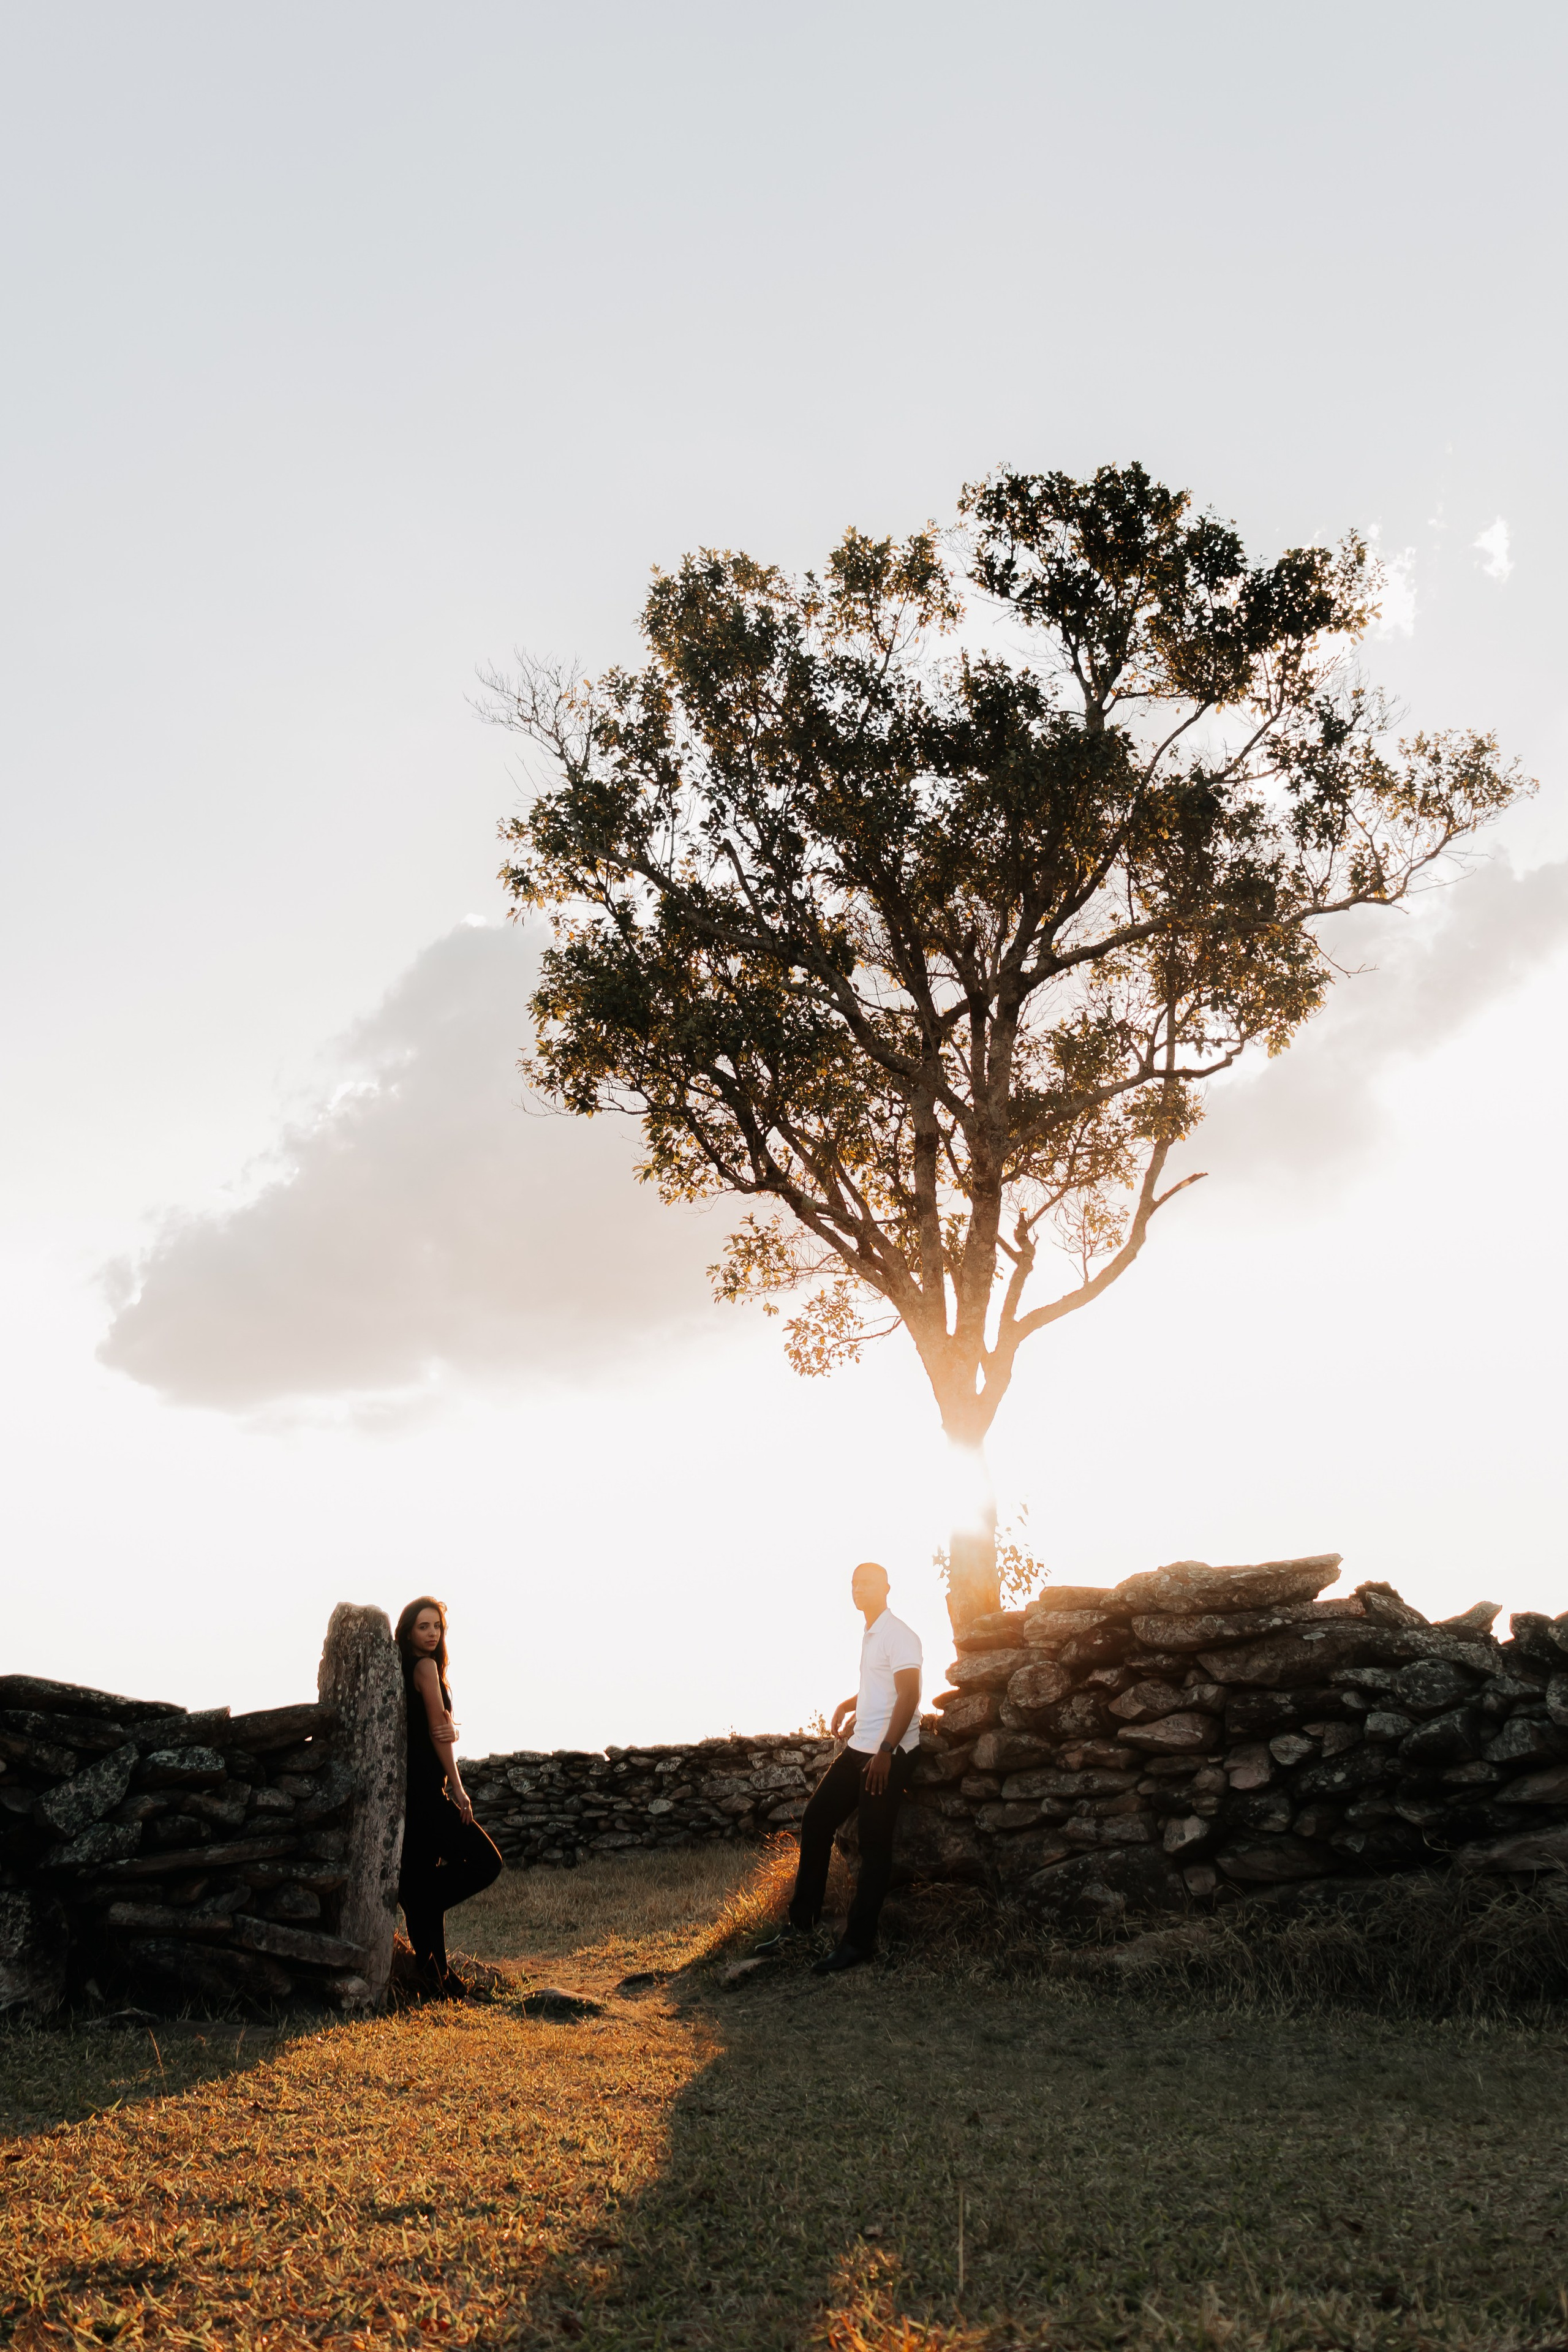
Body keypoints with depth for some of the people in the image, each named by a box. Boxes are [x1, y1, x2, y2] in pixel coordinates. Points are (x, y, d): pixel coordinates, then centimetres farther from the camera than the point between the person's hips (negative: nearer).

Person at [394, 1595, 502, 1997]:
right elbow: (437, 1731, -10)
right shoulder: (426, 1667, -8)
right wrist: (457, 1787, -6)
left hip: (412, 1790, 10)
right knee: (485, 1862, -7)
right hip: (425, 1788, -10)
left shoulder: (405, 1670, 19)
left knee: (427, 1882, 11)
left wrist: (449, 1728, -14)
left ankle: (436, 1976, 16)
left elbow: (442, 1729, 11)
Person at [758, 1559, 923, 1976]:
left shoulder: (899, 1635, -11)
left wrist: (885, 1751, -26)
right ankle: (802, 1924, 17)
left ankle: (858, 1942, 2)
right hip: (858, 1748, 10)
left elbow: (909, 1694, -21)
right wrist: (847, 1706, 12)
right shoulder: (870, 1635, 18)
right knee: (816, 1821, 8)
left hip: (888, 1753, -10)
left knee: (874, 1845, -4)